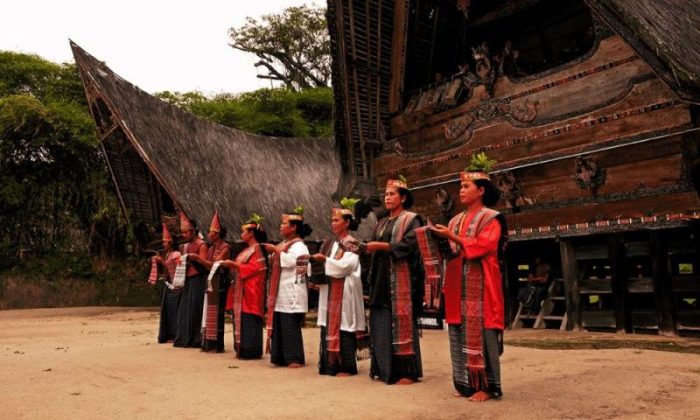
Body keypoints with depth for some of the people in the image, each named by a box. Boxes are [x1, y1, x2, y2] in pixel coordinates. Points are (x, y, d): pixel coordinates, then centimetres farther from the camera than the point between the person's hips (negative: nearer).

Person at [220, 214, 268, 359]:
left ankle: (251, 351, -2)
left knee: (249, 322, -7)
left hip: (250, 292, -10)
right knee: (242, 320, 10)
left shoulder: (257, 249, -11)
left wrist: (233, 264, -19)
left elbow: (253, 268, -21)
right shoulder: (248, 250, 19)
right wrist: (232, 265, 6)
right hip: (241, 292, 10)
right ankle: (243, 350, 15)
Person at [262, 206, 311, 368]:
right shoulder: (283, 244, 18)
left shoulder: (299, 246, -9)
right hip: (280, 295, 8)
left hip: (292, 295, -8)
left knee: (291, 327, -5)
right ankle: (281, 357, 17)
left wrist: (276, 250, -16)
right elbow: (276, 264, 23)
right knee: (279, 326, 9)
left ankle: (296, 359, 3)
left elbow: (290, 261, -25)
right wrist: (272, 251, 6)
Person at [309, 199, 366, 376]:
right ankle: (330, 365, 14)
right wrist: (315, 260, -7)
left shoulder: (352, 244, -5)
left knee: (343, 328, -6)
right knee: (329, 327, 7)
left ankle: (347, 366, 1)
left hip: (344, 293, -7)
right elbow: (321, 264, 14)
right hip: (328, 292, 7)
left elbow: (345, 265, -17)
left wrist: (324, 259, -17)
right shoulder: (329, 244, 16)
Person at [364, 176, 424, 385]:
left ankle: (407, 371, -1)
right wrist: (365, 247, -1)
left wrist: (381, 246, -20)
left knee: (402, 324, -7)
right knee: (382, 324, 6)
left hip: (401, 280, -7)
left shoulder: (411, 219, -1)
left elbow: (409, 245, -16)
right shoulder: (382, 224, 21)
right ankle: (384, 368, 14)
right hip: (382, 280, 7)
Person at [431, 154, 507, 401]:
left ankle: (486, 386, 2)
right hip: (459, 286, 7)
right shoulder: (457, 220, 17)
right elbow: (451, 250, 14)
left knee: (481, 333, -6)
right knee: (460, 333, 7)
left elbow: (482, 246, -16)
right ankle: (466, 383, 15)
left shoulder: (491, 218, -2)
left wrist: (452, 237, -17)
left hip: (480, 285, -7)